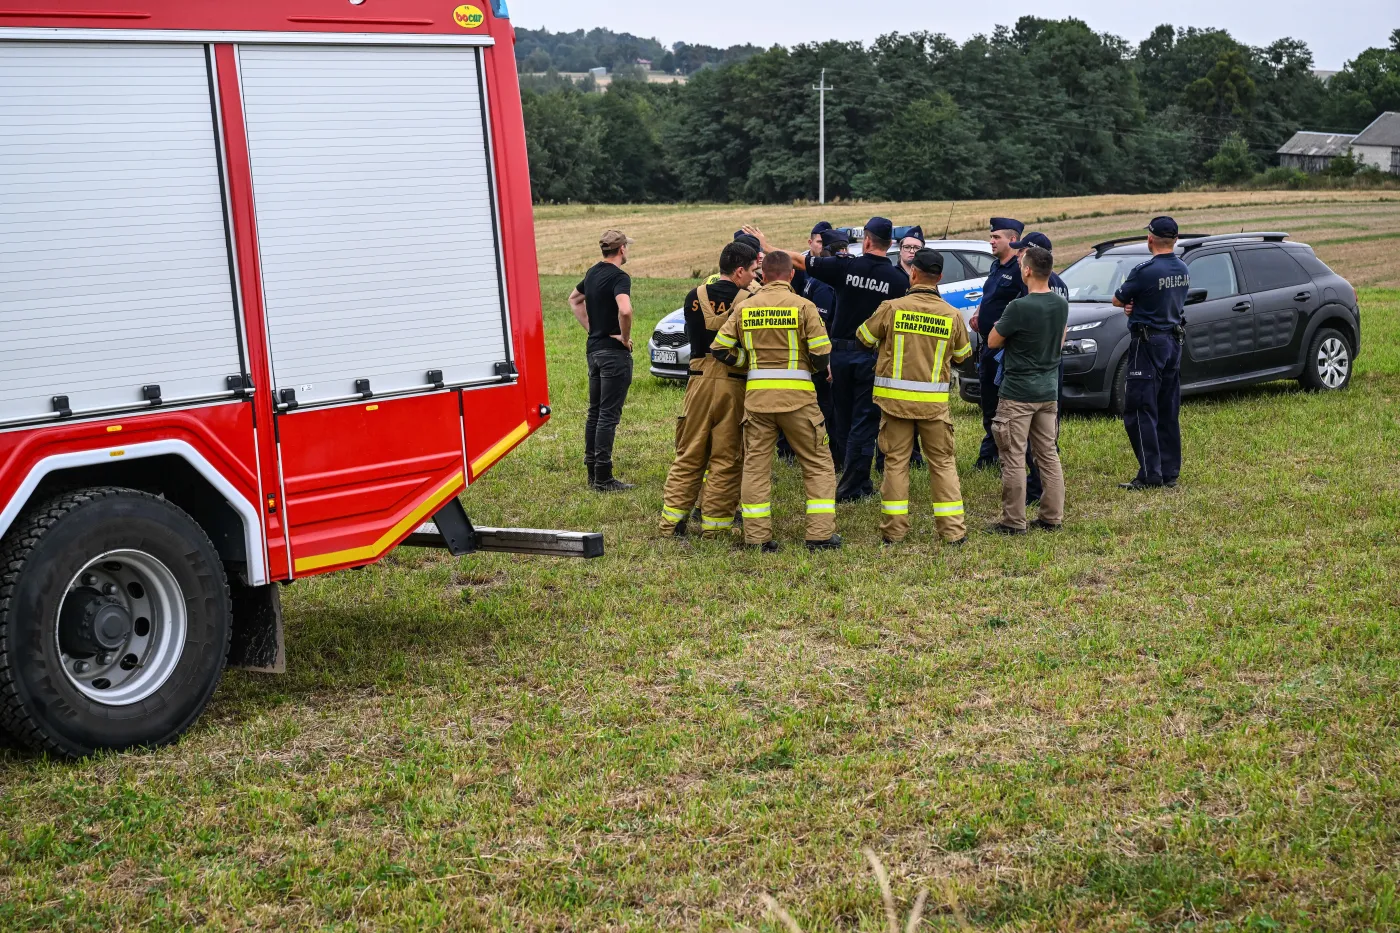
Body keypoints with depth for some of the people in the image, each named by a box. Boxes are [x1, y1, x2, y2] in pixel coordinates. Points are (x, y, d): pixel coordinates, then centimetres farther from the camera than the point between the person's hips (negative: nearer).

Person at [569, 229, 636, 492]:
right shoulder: (619, 277, -16)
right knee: (609, 414, -6)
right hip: (614, 352, -8)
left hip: (594, 349, 8)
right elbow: (625, 310, -34)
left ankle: (592, 473, 17)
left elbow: (574, 298, 28)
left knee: (595, 411, 13)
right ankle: (603, 478, -4)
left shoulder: (593, 273, 10)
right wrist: (625, 337, -17)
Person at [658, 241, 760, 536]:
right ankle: (715, 523, 7)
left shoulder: (695, 297, 3)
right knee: (726, 460, 5)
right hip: (734, 385, -3)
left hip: (699, 381, 3)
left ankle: (672, 519, 12)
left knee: (688, 456, 12)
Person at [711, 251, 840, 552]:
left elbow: (719, 349, 3)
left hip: (756, 393, 3)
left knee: (755, 465, 9)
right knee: (818, 464, 8)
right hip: (797, 394, -2)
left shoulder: (744, 307, 5)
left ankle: (757, 537, 7)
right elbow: (822, 353, -7)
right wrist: (815, 369, 14)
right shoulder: (802, 306, -4)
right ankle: (821, 534, 3)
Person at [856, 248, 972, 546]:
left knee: (896, 462, 8)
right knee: (943, 463, 9)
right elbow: (962, 355, 11)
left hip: (896, 398, -1)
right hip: (934, 402, 1)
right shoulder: (952, 316, -4)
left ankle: (894, 530, 10)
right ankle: (953, 530, 9)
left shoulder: (892, 308, -9)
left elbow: (863, 336, 6)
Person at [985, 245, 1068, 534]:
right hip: (1048, 391, 7)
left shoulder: (1019, 308, -19)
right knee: (1049, 455, 12)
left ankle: (1014, 522, 2)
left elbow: (992, 342, -7)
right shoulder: (1061, 305, 4)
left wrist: (1000, 323, 9)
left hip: (1018, 393, -7)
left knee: (1014, 458, -1)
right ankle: (1052, 518, 16)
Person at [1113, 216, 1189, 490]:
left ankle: (1150, 474, -6)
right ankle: (1170, 472, 16)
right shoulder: (1183, 270, 6)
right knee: (1168, 412, 13)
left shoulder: (1146, 271, -19)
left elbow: (1117, 300, -7)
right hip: (1174, 342, 8)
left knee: (1140, 411, -3)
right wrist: (1135, 305, -1)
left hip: (1149, 344, -8)